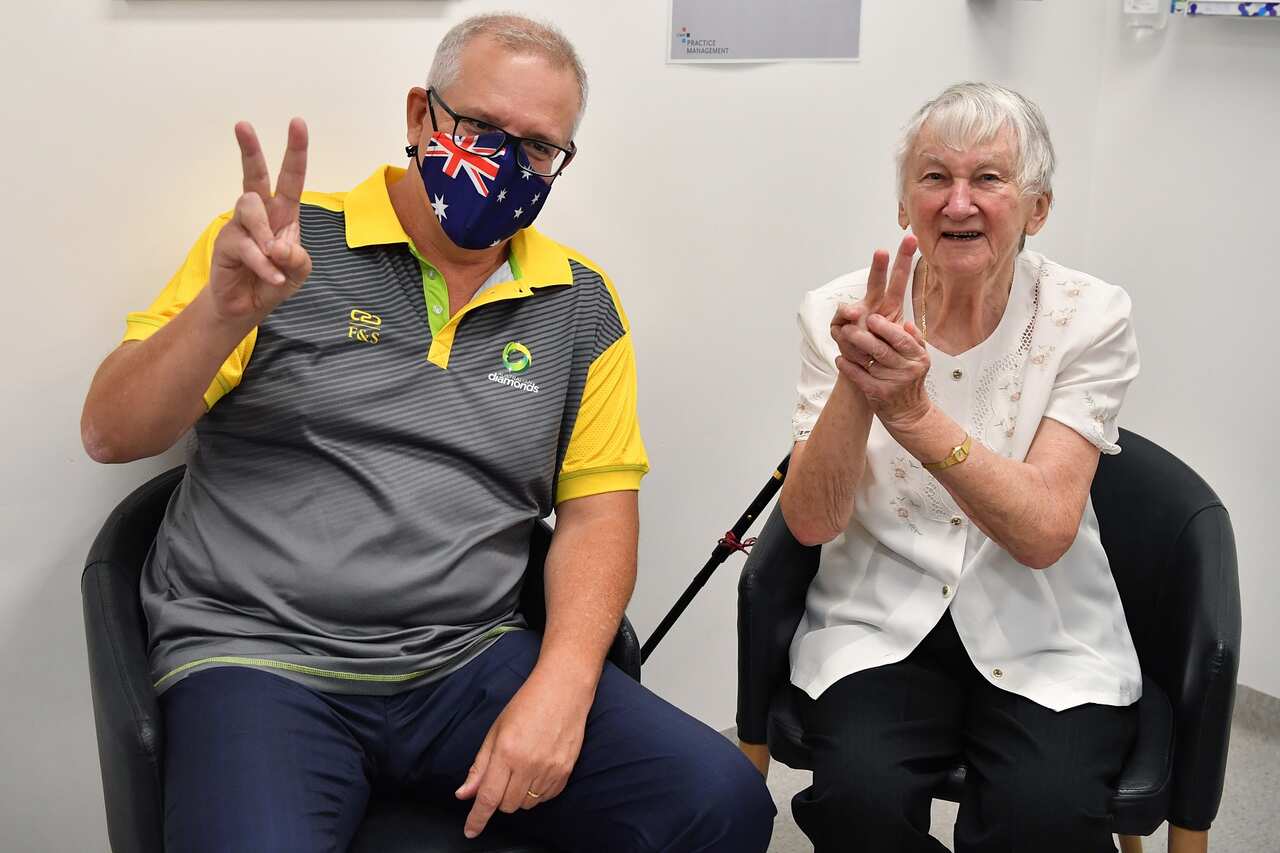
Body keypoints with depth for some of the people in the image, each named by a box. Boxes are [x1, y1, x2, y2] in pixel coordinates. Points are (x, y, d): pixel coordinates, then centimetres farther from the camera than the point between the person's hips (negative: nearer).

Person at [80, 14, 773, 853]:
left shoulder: (581, 305, 8)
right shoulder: (284, 242, 0)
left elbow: (597, 510, 7)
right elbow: (111, 435, -2)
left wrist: (559, 688, -9)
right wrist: (224, 311, -22)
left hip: (474, 664, 3)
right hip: (259, 659, -2)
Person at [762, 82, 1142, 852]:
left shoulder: (1090, 318, -6)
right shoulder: (843, 313, -3)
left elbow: (1044, 533, -16)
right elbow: (811, 522, -10)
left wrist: (912, 412, -30)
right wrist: (856, 384, -27)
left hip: (1042, 635, 0)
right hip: (881, 623, 1)